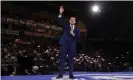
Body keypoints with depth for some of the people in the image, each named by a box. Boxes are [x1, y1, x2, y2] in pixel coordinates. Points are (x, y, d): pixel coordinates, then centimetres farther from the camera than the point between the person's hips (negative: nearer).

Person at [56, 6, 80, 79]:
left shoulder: (77, 29, 15)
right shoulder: (66, 26, 13)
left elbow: (78, 38, 6)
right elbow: (60, 22, -1)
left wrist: (73, 34, -13)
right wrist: (60, 13, -12)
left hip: (71, 46, 2)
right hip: (64, 44, -1)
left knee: (71, 60, 4)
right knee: (62, 58, -5)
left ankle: (71, 74, 8)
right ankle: (61, 74, -7)